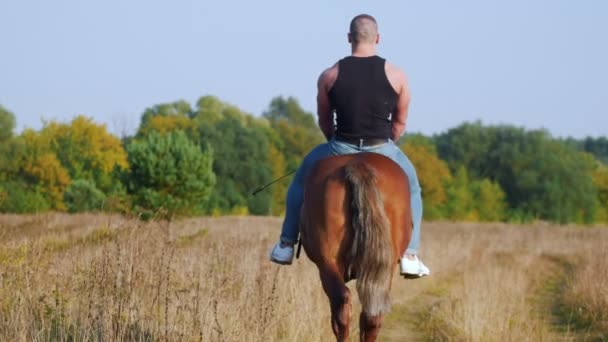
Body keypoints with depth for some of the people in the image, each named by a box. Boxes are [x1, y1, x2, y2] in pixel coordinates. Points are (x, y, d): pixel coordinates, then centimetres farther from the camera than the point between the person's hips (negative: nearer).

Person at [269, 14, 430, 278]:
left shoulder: (329, 76, -2)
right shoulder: (396, 76, -4)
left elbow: (324, 121, 10)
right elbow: (400, 122, 7)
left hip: (341, 149, 0)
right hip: (383, 151, 0)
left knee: (302, 177, 29)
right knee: (410, 188, 29)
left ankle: (286, 246, 30)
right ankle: (409, 256, 20)